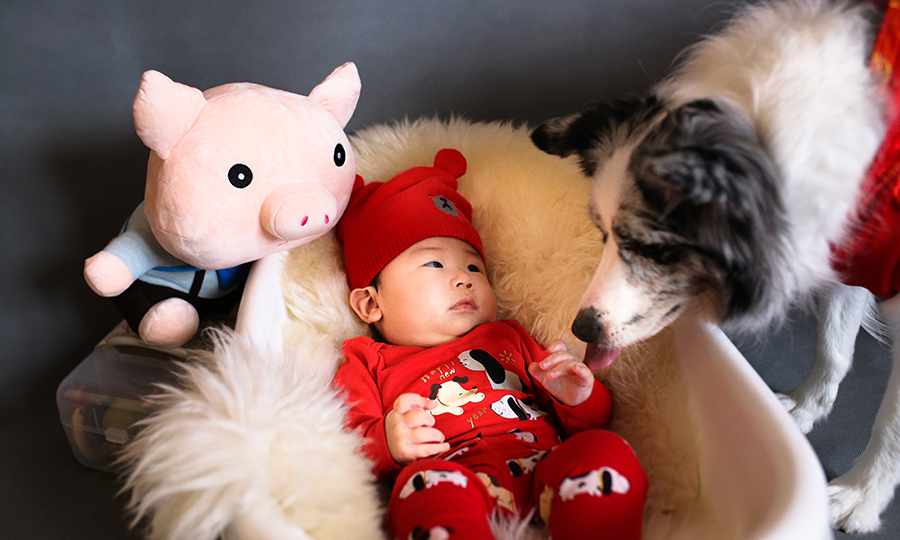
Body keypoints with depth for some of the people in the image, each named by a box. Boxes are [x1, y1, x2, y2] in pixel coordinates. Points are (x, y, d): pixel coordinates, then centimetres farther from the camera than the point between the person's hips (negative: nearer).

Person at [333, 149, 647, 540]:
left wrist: (579, 399, 6)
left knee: (607, 451, -27)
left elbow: (591, 418, 30)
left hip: (547, 466, 4)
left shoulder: (508, 338, 33)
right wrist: (386, 442, -16)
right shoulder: (368, 363, 23)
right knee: (426, 481, -38)